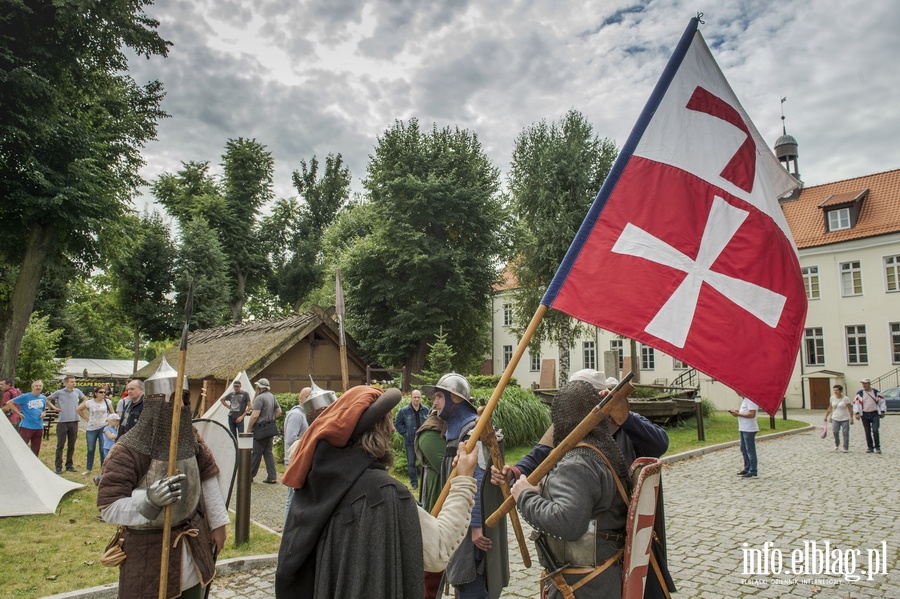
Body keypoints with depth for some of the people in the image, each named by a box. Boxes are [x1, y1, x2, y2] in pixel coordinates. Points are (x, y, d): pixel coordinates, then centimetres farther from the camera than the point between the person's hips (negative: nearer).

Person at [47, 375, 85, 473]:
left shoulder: (77, 392, 6)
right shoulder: (59, 392, -2)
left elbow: (84, 399, 22)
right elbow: (47, 399, 10)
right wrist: (54, 407, -2)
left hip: (74, 421, 3)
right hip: (62, 421, -3)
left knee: (71, 445, 9)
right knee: (60, 445, 0)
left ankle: (69, 465, 18)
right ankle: (58, 467, 7)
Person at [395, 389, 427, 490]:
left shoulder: (426, 410, -1)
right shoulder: (404, 411, -4)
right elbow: (397, 424, 4)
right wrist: (405, 433, -4)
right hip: (410, 441, 0)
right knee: (411, 463, 6)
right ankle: (414, 482, 16)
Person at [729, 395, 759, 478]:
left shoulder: (750, 399, -18)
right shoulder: (744, 399, 13)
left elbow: (751, 414, -25)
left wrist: (738, 414, -19)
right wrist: (738, 411, 6)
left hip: (749, 430, -10)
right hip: (743, 429, 10)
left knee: (750, 451, -2)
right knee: (744, 449, 18)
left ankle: (753, 472, 6)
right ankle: (747, 469, 29)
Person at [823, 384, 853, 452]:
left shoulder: (846, 398, -10)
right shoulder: (832, 398, 2)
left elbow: (850, 409, -9)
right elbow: (830, 408, 11)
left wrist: (851, 418, -13)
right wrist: (826, 416, 12)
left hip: (844, 419, -3)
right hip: (835, 419, 3)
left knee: (845, 433, -1)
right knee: (835, 432, -8)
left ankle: (846, 448, 10)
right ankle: (837, 444, 17)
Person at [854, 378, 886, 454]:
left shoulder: (876, 392, 4)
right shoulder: (860, 393, 3)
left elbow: (882, 401, 9)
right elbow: (856, 403, 1)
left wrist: (883, 411, 3)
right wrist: (857, 413, -7)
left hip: (875, 414, -1)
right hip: (865, 415, 1)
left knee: (875, 431, -12)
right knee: (867, 432, 5)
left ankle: (877, 447, 2)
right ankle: (870, 447, 16)